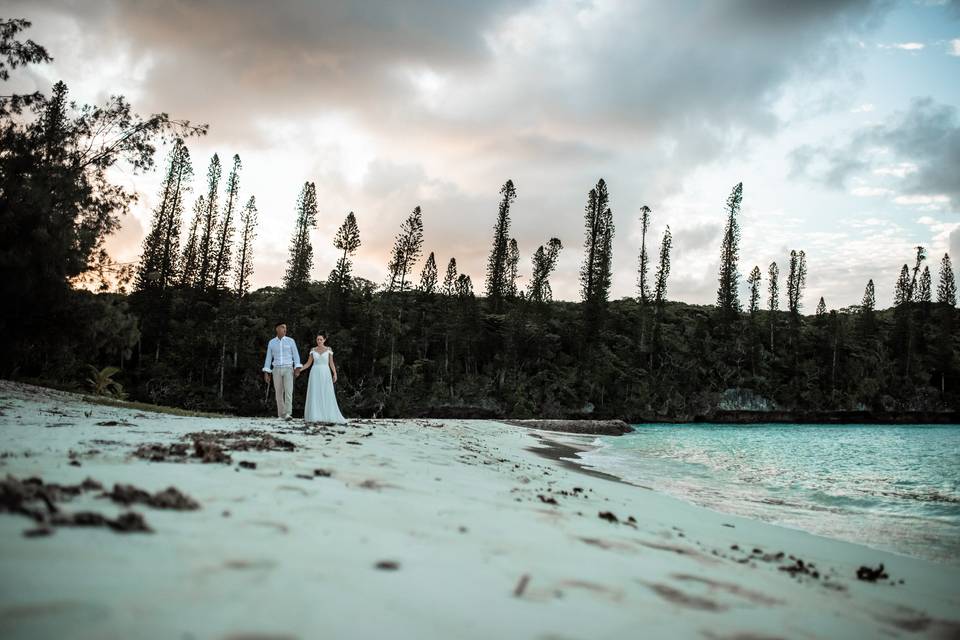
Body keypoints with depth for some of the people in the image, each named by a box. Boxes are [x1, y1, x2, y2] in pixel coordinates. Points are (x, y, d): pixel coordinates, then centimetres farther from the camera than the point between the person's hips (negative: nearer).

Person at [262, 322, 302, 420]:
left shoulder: (291, 341, 2)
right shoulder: (271, 343, 7)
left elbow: (296, 356, -1)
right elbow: (268, 359, 7)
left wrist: (298, 369, -14)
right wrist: (266, 373, 1)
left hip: (288, 370, -2)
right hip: (277, 370, 2)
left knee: (288, 391, -18)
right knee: (279, 393, 3)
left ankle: (287, 414, -24)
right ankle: (281, 414, 16)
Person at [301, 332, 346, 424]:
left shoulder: (329, 349, 4)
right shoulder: (313, 350, 7)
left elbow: (331, 363, 3)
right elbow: (308, 364, 9)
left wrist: (335, 374, -9)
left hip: (325, 374, -1)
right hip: (315, 374, 1)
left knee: (327, 395, -5)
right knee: (315, 395, -3)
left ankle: (329, 416, -1)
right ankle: (315, 416, 0)